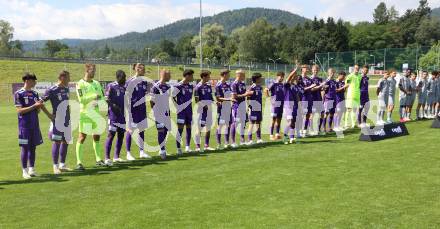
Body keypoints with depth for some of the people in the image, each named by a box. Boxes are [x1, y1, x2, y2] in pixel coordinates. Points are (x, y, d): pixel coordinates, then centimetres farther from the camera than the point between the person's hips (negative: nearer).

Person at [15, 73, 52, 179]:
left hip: (35, 125, 5)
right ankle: (25, 171, 7)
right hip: (24, 126, -5)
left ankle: (31, 169, 18)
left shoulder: (35, 93, 10)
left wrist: (39, 105, -9)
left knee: (33, 147, 9)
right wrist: (34, 106, -17)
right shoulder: (18, 94, -6)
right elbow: (19, 110, -13)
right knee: (25, 148, -1)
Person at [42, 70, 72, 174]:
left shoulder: (66, 89, 10)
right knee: (57, 142, -4)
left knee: (65, 142, 10)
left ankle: (62, 165, 21)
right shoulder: (52, 90, -11)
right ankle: (55, 166, 4)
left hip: (66, 120, 7)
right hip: (57, 120, -7)